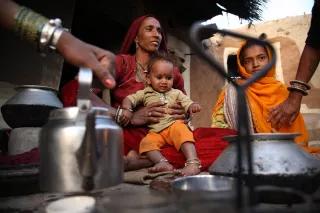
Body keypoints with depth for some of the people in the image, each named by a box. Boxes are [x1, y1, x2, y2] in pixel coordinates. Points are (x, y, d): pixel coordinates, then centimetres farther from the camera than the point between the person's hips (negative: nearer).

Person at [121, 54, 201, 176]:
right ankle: (163, 163, -40)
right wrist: (127, 110, -9)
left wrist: (193, 106, -15)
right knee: (146, 142, -27)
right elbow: (129, 99, 13)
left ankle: (193, 163, -41)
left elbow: (187, 103, 9)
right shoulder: (145, 93, 16)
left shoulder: (176, 93, 16)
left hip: (174, 125, -1)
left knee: (181, 131, -34)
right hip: (155, 132, 2)